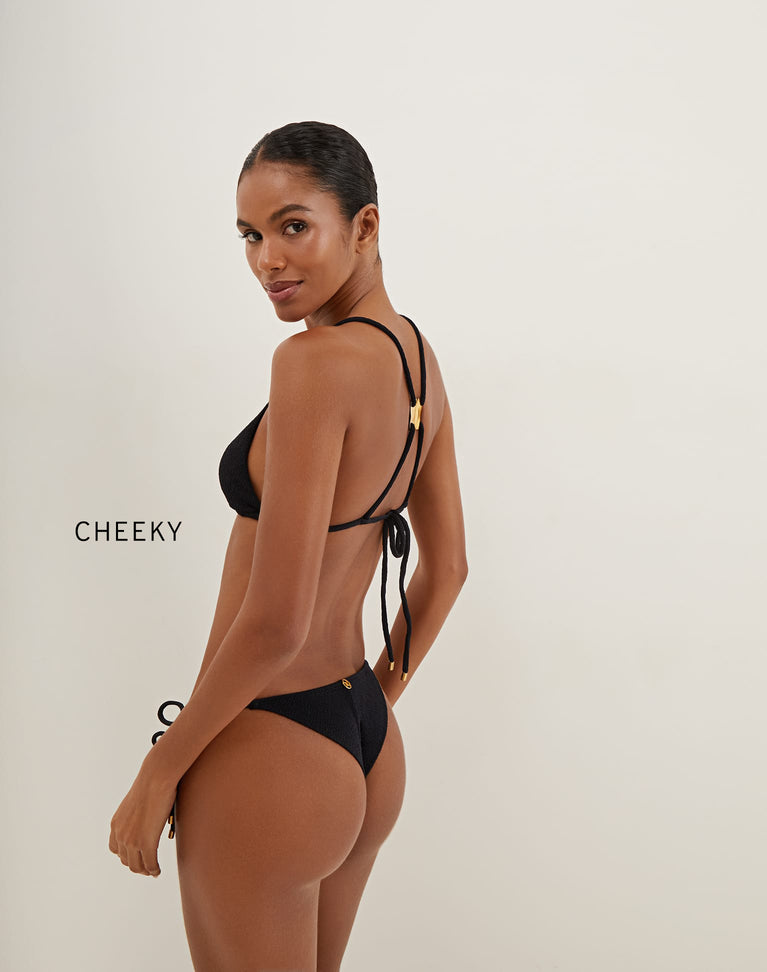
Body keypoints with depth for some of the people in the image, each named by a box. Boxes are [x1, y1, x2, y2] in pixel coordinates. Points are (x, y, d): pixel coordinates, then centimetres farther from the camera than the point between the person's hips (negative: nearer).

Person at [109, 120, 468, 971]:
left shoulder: (316, 361, -23)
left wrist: (158, 772, -13)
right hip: (369, 746, 8)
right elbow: (445, 571, 12)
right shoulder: (419, 359, 2)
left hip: (268, 759, -8)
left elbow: (276, 621, -26)